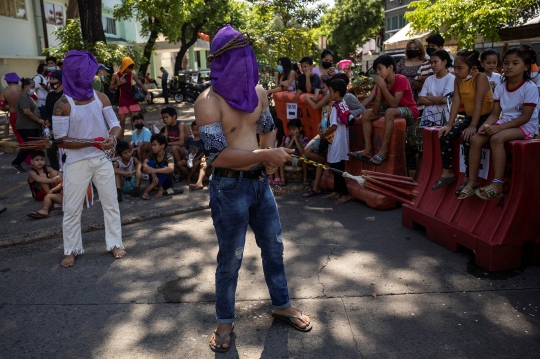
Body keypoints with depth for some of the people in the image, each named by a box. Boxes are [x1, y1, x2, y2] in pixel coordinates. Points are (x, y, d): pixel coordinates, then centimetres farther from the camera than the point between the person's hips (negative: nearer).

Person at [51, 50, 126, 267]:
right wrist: (93, 142, -24)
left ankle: (115, 243, 24)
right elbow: (61, 140, -14)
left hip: (102, 159, 4)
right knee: (72, 208, 5)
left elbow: (115, 125, 0)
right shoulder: (63, 104, -13)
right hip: (77, 162, -3)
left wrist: (112, 137, -24)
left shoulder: (100, 97, -1)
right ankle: (71, 250, 21)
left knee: (110, 203, 10)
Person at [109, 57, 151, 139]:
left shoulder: (132, 74, -1)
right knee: (122, 121, 0)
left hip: (132, 100, 1)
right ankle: (120, 141, 8)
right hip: (122, 101, -1)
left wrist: (148, 93, -9)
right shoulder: (115, 75, -4)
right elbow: (110, 88, 1)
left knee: (134, 120, 2)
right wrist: (118, 83, -16)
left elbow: (140, 84, 5)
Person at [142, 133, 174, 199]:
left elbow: (171, 169, -41)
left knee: (164, 168, -33)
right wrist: (153, 174, -41)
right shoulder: (151, 154, -8)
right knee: (150, 162, -21)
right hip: (155, 179, 3)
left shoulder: (168, 156, -21)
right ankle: (160, 188, -20)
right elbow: (144, 164, -24)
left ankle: (147, 190, -30)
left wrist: (154, 170, -51)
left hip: (166, 181, -3)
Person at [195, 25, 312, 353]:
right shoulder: (209, 101, -18)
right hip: (230, 188, -6)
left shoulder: (257, 91, 3)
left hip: (260, 181, 7)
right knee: (230, 259, 7)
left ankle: (282, 305, 39)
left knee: (274, 246, 18)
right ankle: (226, 321, 29)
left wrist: (272, 156, 2)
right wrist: (266, 155, -26)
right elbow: (218, 155, -24)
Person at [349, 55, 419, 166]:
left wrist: (383, 86, -29)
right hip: (392, 112, 7)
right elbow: (376, 111, -9)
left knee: (390, 112, -37)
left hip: (409, 112, -7)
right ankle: (368, 150, -12)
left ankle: (383, 150, -31)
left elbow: (394, 104, -30)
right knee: (366, 114, -6)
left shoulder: (401, 80, -17)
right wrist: (379, 89, -19)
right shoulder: (380, 83, 0)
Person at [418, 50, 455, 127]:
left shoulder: (451, 78, -1)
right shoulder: (429, 79, 14)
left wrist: (428, 97, 2)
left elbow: (445, 99, -12)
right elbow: (421, 100, 4)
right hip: (427, 118, 4)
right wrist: (438, 100, -7)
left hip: (443, 119, -4)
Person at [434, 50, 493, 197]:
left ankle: (469, 179, -17)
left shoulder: (480, 78, -21)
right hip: (468, 117, 7)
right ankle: (447, 172, 5)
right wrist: (449, 125, -8)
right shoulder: (458, 80, 0)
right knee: (445, 135, -8)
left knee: (468, 139, -29)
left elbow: (478, 103, -25)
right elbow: (456, 102, -2)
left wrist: (472, 126, -29)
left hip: (485, 118, -7)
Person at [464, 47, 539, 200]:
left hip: (526, 126, -6)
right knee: (476, 139, -16)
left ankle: (498, 184, -31)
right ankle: (473, 180, -10)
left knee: (497, 139, -34)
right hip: (504, 123, 6)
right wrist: (486, 125, -18)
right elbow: (495, 114, 4)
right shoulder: (500, 88, 5)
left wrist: (498, 128, -24)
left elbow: (525, 117, -17)